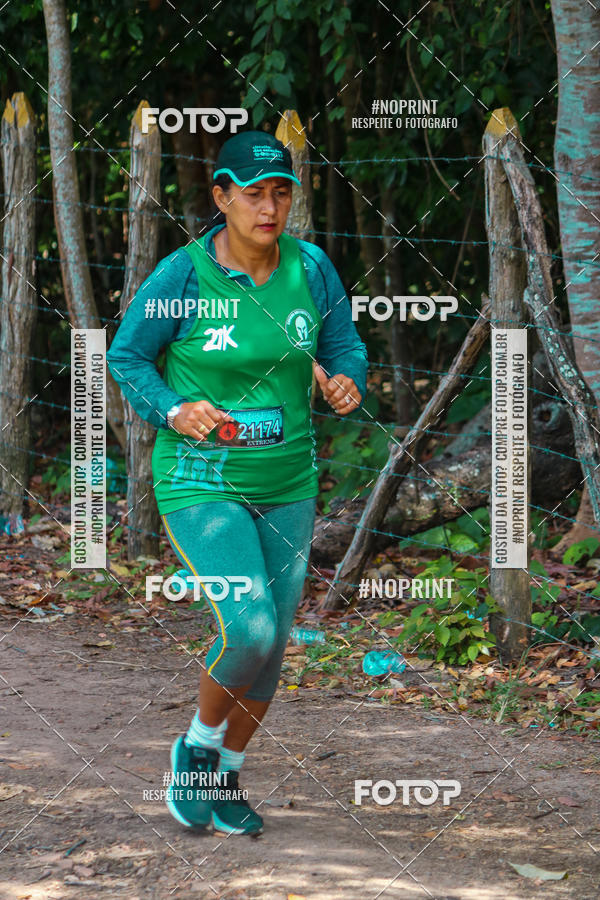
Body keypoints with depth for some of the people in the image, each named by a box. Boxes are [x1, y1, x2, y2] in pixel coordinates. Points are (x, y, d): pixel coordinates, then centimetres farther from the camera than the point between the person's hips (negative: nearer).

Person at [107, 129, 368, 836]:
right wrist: (174, 411, -18)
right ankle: (196, 746, 9)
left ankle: (227, 773, 33)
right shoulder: (182, 275, -14)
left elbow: (345, 348, 8)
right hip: (200, 482, -5)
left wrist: (346, 385, -14)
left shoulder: (311, 268, -4)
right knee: (249, 631, -20)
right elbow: (126, 355, -3)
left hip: (287, 485, 5)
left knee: (271, 644, 10)